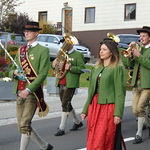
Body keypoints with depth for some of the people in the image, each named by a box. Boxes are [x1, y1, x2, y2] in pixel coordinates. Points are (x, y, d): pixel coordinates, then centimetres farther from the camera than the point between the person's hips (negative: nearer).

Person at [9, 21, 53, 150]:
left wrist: (29, 90, -21)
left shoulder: (43, 50, -4)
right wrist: (14, 73, -6)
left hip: (33, 92, -7)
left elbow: (43, 74, -13)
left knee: (24, 125, -11)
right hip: (20, 92, 7)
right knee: (23, 126, 11)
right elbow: (11, 71, 19)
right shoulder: (21, 50, 16)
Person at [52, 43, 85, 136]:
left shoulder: (78, 55, -3)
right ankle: (77, 122, 32)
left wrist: (71, 68, -23)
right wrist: (54, 65, 2)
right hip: (61, 83, 7)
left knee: (65, 104, -10)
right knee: (66, 105, 14)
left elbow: (82, 69, -10)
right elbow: (57, 67, 25)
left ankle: (62, 128, -4)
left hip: (70, 84, -7)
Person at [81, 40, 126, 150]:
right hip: (94, 106, 6)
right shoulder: (96, 68, 15)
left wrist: (118, 114, -16)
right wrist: (85, 110, 15)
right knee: (92, 140, 7)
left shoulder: (118, 68, -5)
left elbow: (120, 92, -10)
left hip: (108, 106, -6)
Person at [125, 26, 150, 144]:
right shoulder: (139, 48, 15)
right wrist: (130, 52, -4)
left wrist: (138, 55, -20)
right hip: (137, 84, 6)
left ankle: (139, 134, -2)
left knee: (140, 108, -11)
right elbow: (130, 65, 10)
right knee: (135, 110, 6)